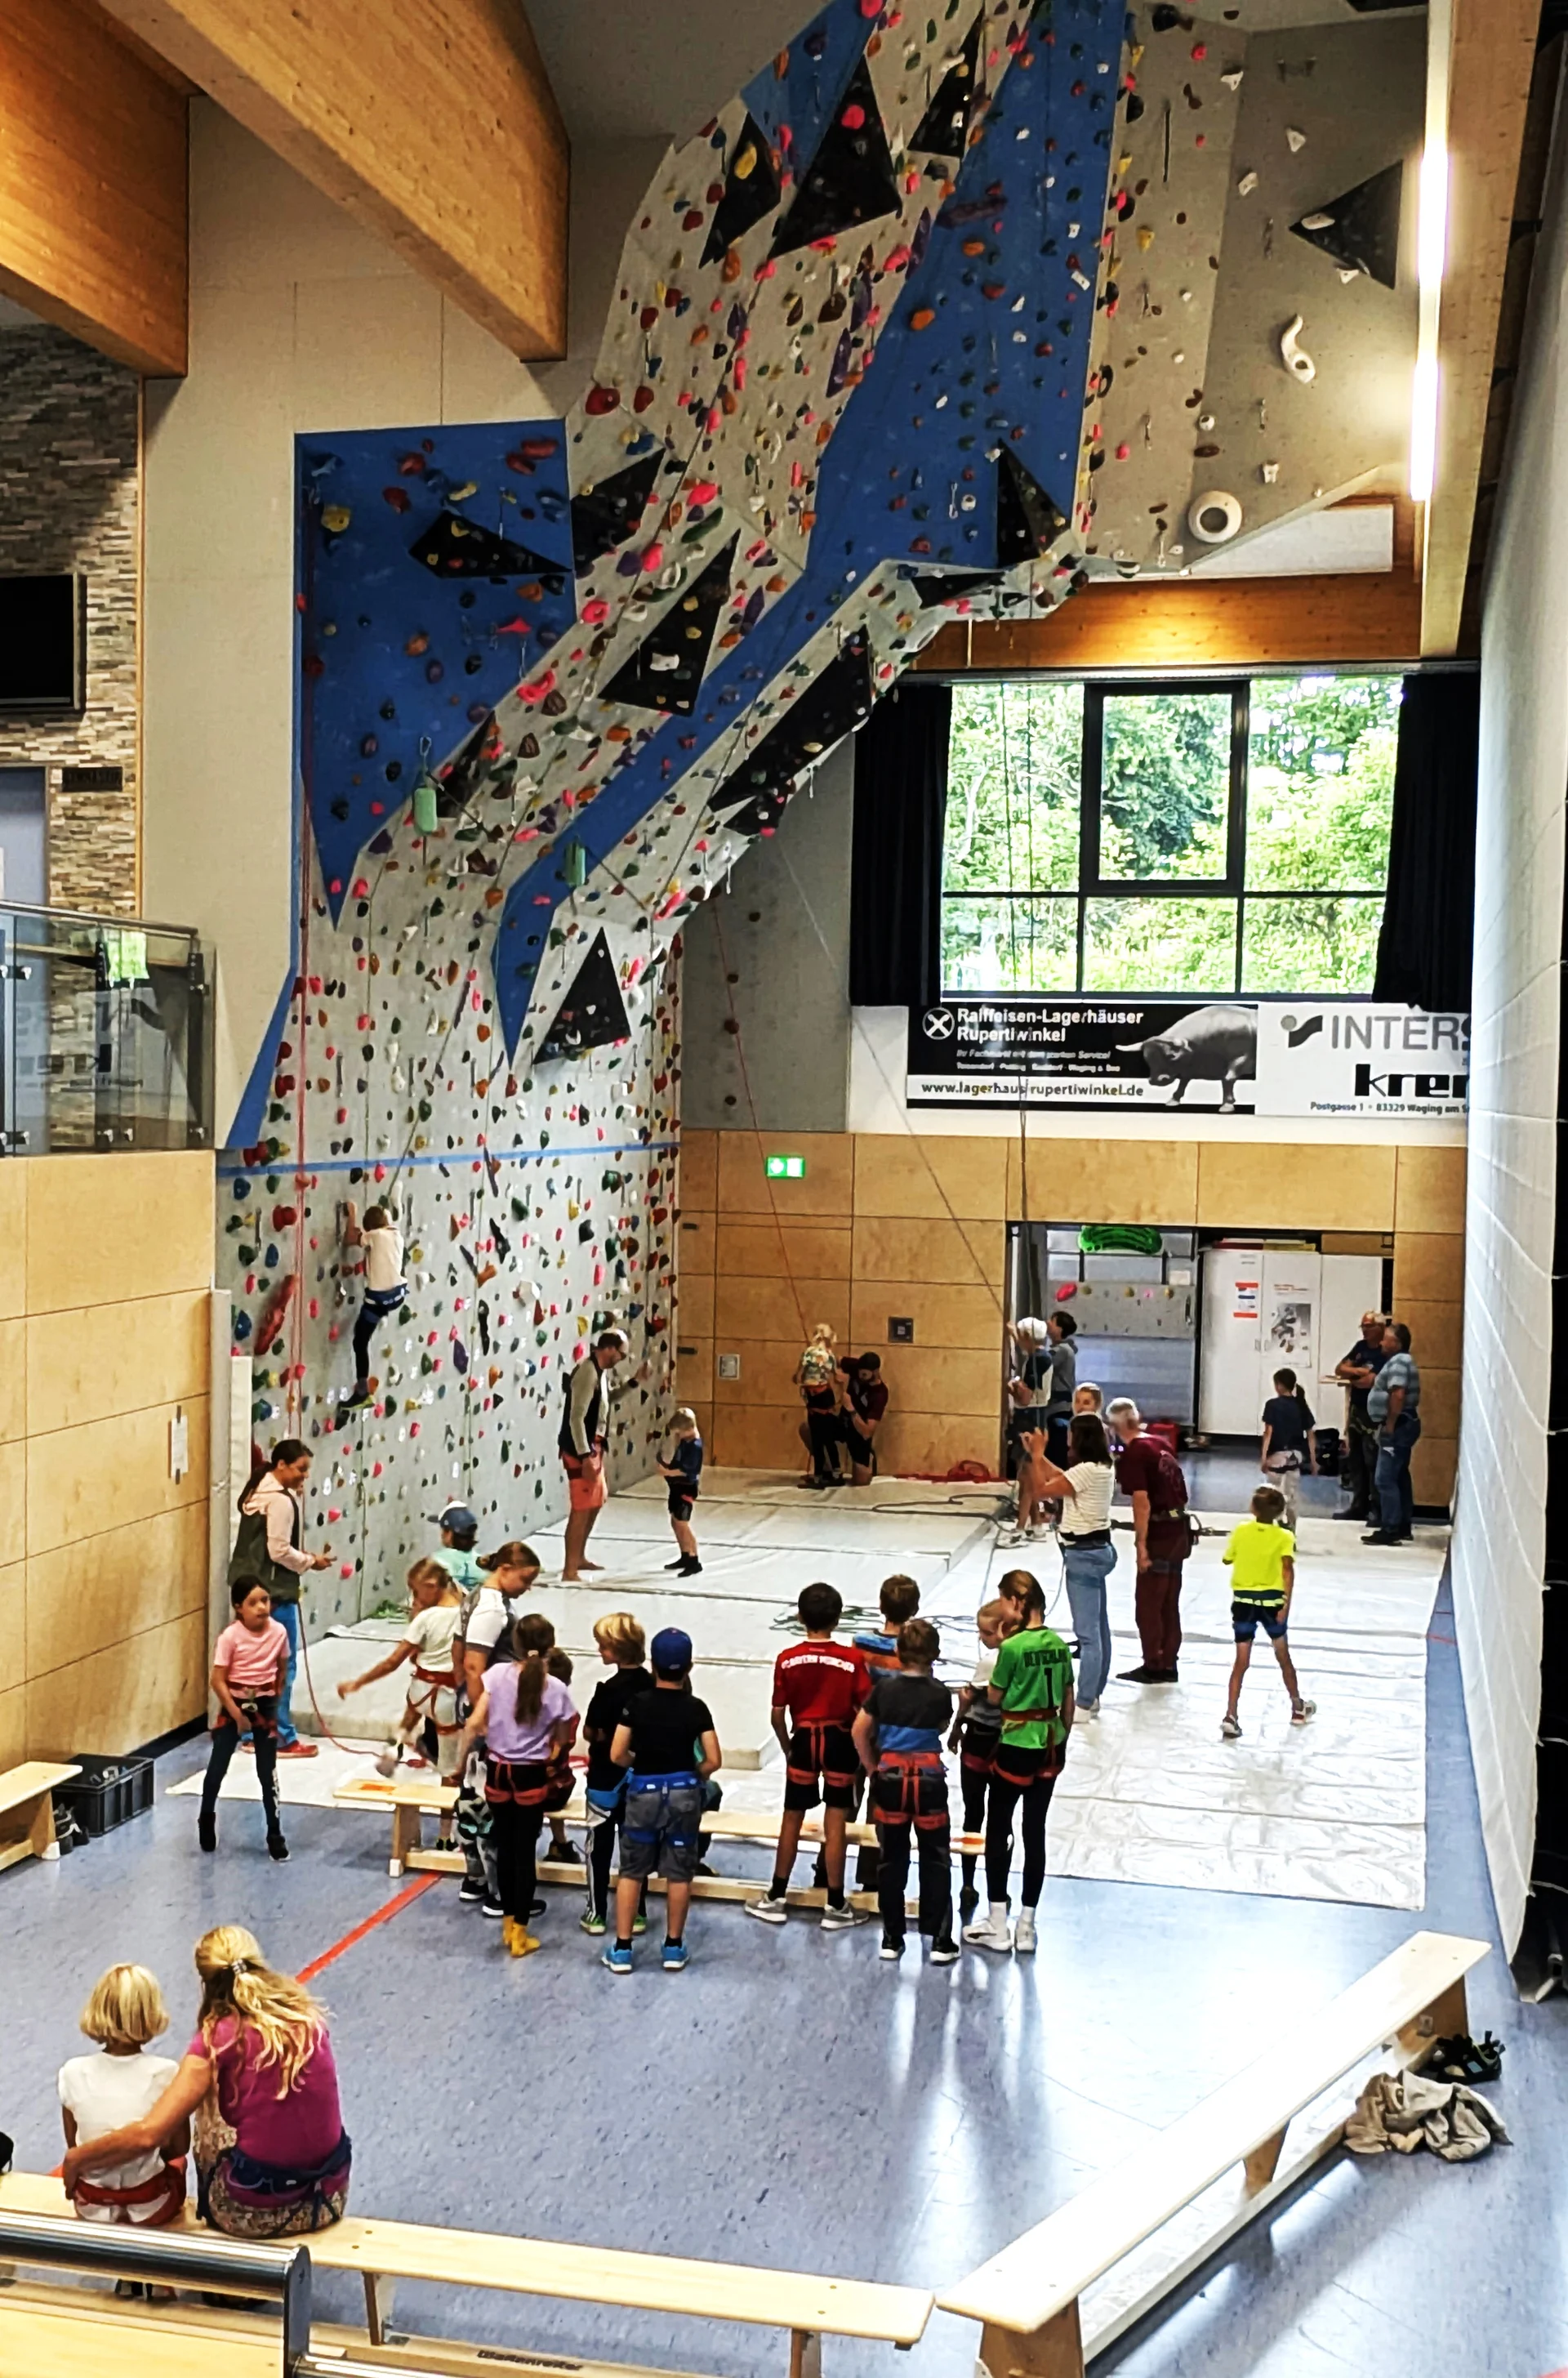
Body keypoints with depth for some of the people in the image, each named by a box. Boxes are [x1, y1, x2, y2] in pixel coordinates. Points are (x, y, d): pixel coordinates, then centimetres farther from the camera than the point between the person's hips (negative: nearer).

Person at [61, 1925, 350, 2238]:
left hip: (254, 2214, -3)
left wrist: (76, 2159, -4)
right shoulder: (309, 2016, 0)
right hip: (328, 2199, 3)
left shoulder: (219, 2038, -12)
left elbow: (148, 2135, -19)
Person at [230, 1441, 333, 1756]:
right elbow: (279, 1551, -21)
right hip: (273, 1591, -10)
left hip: (252, 1586, 10)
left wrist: (303, 1557, 12)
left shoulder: (258, 1491, 12)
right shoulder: (281, 1500, -19)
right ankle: (281, 1739, 3)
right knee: (282, 1665, -2)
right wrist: (310, 1562, -7)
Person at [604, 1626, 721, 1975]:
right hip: (683, 1793, 1)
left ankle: (622, 1949, 11)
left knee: (631, 1872, 10)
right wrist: (693, 1776, 10)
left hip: (644, 1792, -1)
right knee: (679, 1874, 11)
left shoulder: (637, 1703, -8)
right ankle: (674, 1948, 19)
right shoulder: (696, 1708, -6)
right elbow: (713, 1760, -8)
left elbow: (617, 1755, -9)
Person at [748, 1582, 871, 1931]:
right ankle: (836, 1907, 12)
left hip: (803, 1741, 1)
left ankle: (776, 1899, 23)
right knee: (836, 1824, 6)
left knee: (792, 1820, 14)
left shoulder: (787, 1659, -8)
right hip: (840, 1742, -1)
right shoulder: (852, 1659, -11)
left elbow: (778, 1715, -4)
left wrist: (787, 1748, 12)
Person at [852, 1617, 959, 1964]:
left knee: (891, 1861, 10)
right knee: (936, 1862, 7)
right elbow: (942, 1728, 6)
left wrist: (871, 1768, 9)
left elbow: (860, 1732, -1)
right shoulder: (940, 1694, -9)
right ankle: (940, 1941, 8)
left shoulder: (884, 1688, -4)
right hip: (928, 1781, -2)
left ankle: (892, 1939, 14)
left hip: (890, 1779, 2)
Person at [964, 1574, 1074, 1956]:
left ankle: (997, 1925, 10)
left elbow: (994, 1696, -7)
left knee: (998, 1830, 7)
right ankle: (1026, 1926, 15)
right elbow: (1068, 1701, 8)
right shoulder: (1059, 1646, 1)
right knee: (1035, 1832, 11)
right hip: (1051, 1746, 6)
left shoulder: (1012, 1647, -17)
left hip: (1016, 1745, -6)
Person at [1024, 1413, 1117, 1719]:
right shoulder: (1103, 1468, 8)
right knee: (1098, 1628, 15)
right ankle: (1092, 1696, 25)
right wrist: (1041, 1456, 17)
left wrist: (1036, 1457, -4)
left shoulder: (1086, 1470, -20)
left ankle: (1083, 1706, -4)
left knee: (1087, 1632, -7)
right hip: (1098, 1549, 10)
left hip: (1083, 1554, -10)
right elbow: (1062, 1478, 18)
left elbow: (1044, 1488, -15)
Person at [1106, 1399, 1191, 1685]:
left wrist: (1141, 1544, -16)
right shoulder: (1159, 1444, 11)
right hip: (1179, 1531, 8)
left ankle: (1153, 1666, 9)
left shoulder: (1133, 1454, -13)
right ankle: (1168, 1664, 21)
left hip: (1159, 1533, -8)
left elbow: (1142, 1503, -18)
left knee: (1148, 1603, 3)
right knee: (1169, 1603, 15)